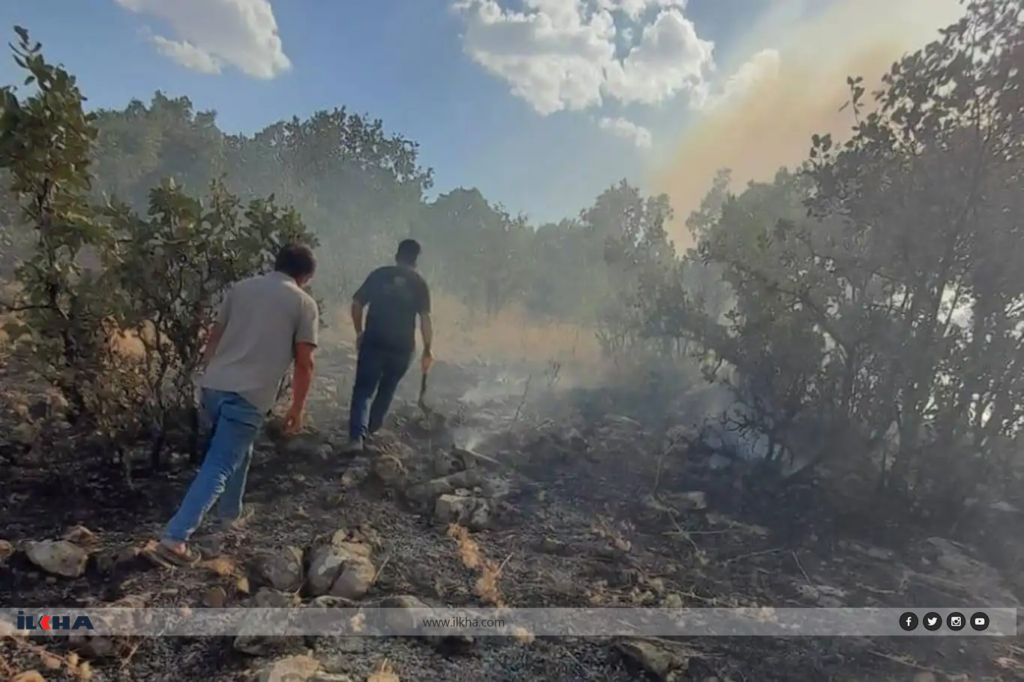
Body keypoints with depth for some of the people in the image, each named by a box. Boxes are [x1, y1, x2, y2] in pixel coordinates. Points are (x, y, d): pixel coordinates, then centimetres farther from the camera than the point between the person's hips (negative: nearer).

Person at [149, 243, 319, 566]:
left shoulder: (241, 287, 13)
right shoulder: (304, 304, 0)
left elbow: (214, 337, 16)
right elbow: (304, 363, -4)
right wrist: (297, 409, 3)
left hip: (214, 384, 7)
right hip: (250, 395, -6)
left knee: (238, 452, 26)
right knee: (219, 466, -1)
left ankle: (231, 514, 39)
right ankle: (174, 538, -4)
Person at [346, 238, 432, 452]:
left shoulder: (379, 274, 4)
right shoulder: (419, 284, 2)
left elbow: (356, 304, 3)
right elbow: (425, 319, -7)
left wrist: (359, 332, 15)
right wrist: (428, 350, -1)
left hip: (373, 342, -1)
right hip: (402, 347, 1)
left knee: (363, 390, 1)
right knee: (386, 389, 21)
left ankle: (357, 436, -15)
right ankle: (372, 428, 33)